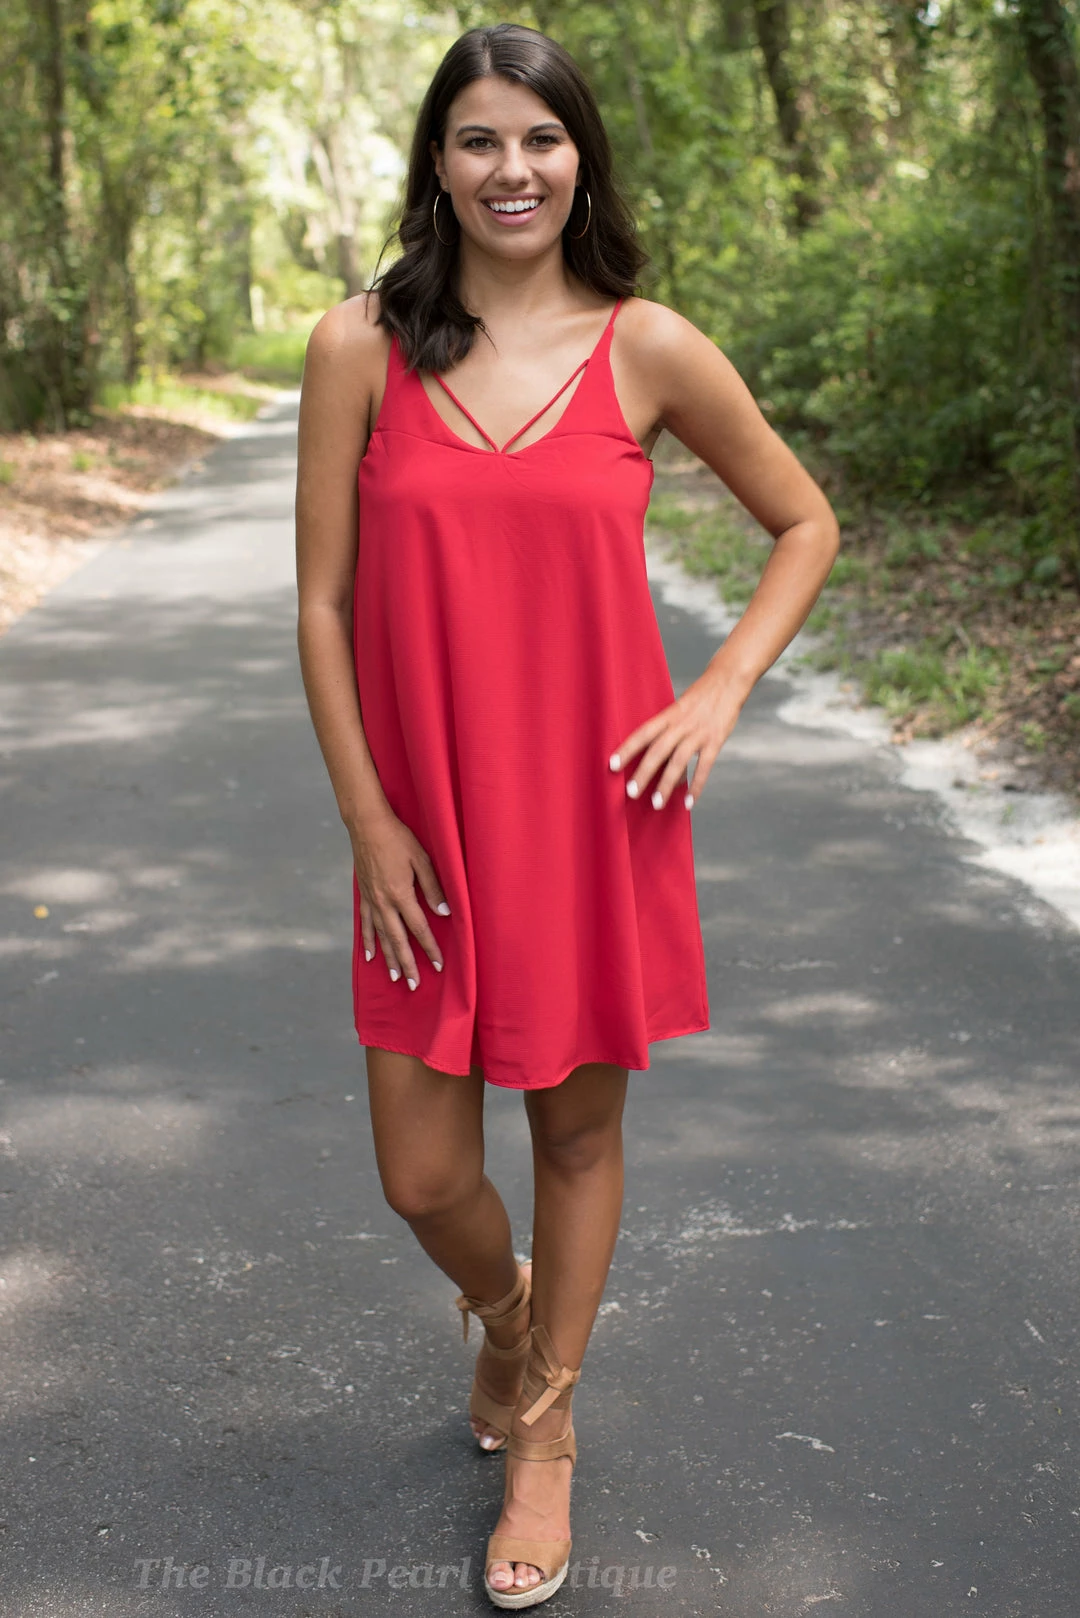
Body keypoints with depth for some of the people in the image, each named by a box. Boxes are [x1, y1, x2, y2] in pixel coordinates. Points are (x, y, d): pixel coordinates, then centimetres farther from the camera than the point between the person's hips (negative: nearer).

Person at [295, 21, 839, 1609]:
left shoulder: (648, 349, -3)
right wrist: (369, 822, -5)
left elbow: (805, 525, 8)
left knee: (578, 1128, 13)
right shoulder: (362, 347, -3)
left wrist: (720, 692, -5)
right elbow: (323, 601, -2)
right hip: (429, 829, 1)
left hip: (599, 814, 0)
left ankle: (545, 1419, 37)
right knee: (422, 1179, 6)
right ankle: (501, 1311, 43)